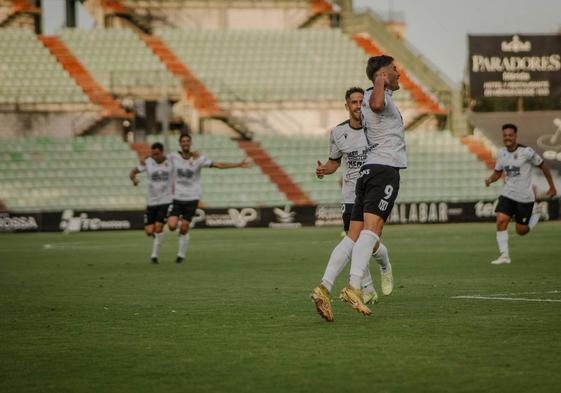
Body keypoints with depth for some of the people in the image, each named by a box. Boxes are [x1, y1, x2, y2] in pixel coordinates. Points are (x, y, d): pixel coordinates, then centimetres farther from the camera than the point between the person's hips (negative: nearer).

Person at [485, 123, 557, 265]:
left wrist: (552, 187, 3)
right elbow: (498, 172, 15)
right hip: (508, 195, 4)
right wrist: (490, 179, -8)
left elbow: (543, 166, -3)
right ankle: (504, 255, -12)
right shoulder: (501, 153, 2)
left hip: (525, 197, -4)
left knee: (521, 231, 2)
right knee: (501, 221, -17)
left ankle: (537, 215, 32)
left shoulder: (526, 151, -14)